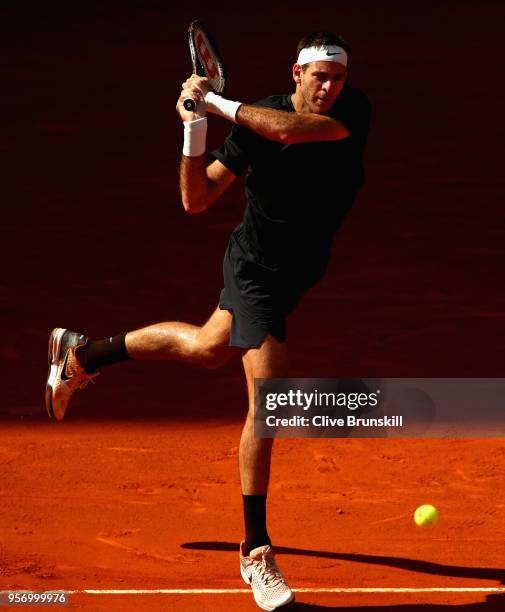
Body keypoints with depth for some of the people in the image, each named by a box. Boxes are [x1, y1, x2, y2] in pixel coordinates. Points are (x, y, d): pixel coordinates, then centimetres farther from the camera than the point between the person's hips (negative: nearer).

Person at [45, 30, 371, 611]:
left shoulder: (353, 111, -16)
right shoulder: (251, 121, -20)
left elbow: (290, 130, -36)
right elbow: (196, 200, -15)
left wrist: (218, 102, -31)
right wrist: (194, 129, -28)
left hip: (298, 272, 6)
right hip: (256, 270, -5)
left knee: (206, 348, 27)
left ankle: (81, 354, 51)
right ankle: (255, 550, -2)